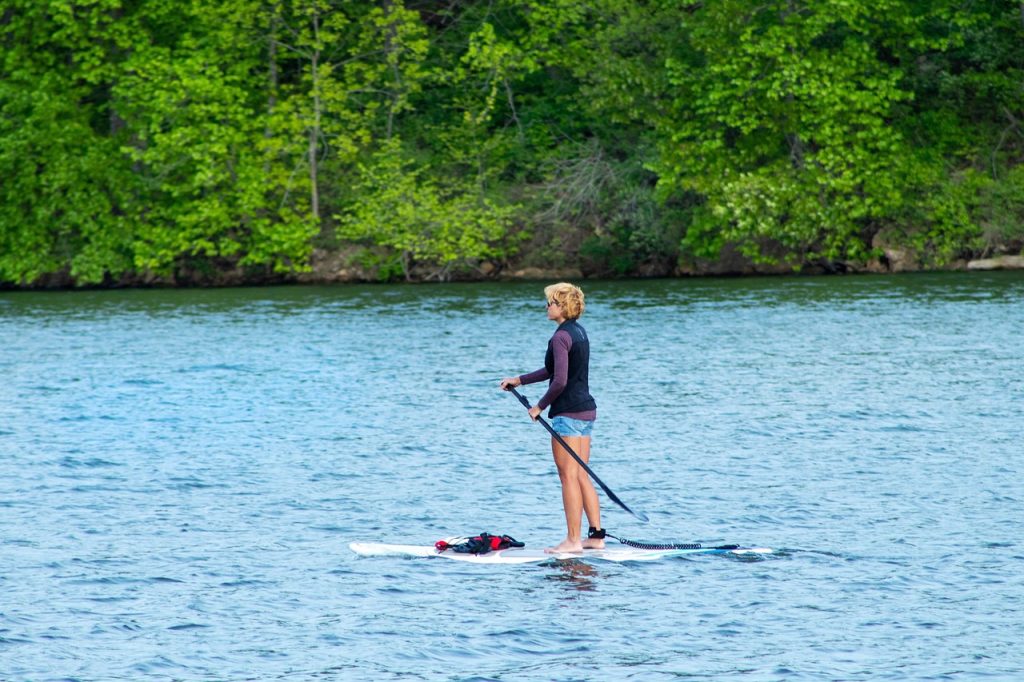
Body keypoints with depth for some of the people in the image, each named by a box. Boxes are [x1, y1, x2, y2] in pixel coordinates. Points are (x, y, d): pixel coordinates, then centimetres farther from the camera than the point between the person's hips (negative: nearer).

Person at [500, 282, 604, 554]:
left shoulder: (561, 336, -16)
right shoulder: (579, 331, 14)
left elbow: (560, 381, -22)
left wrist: (540, 406, -9)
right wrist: (519, 380, 24)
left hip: (568, 413, -9)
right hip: (586, 409, 9)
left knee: (569, 476, -5)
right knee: (581, 476, 12)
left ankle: (573, 539, -4)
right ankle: (596, 535, 12)